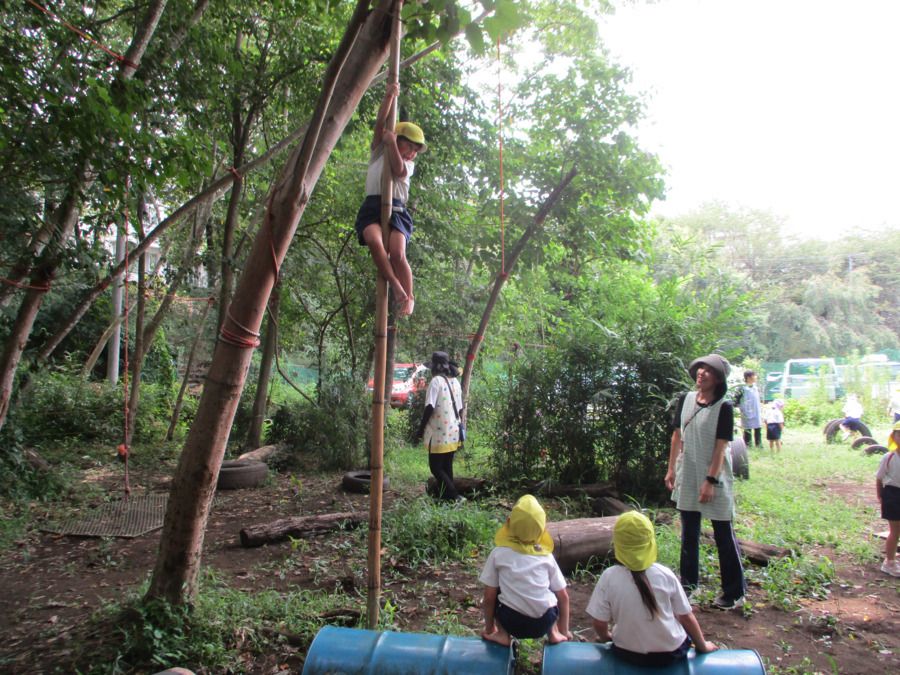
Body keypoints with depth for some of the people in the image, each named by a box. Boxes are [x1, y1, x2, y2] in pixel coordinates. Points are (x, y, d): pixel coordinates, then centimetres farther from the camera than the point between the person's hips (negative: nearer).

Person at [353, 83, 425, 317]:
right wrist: (389, 97, 6)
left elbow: (399, 171, -1)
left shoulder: (408, 164, 23)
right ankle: (395, 285, -24)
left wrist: (391, 143, 2)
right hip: (372, 206, 0)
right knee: (374, 240, -32)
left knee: (398, 253, -23)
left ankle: (409, 297, -13)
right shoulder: (379, 152, 24)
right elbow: (380, 123, 11)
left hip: (396, 208, 0)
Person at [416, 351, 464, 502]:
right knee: (447, 466, 15)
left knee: (436, 467, -1)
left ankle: (454, 496, -10)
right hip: (453, 433, 8)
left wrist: (421, 428, -9)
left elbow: (430, 407, -17)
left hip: (439, 433, -7)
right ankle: (447, 497, 17)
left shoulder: (436, 381, -12)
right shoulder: (455, 382, 10)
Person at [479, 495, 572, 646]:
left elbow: (489, 597, 2)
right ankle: (553, 633, 19)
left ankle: (502, 634, 10)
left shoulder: (498, 554, -1)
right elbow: (563, 597, 9)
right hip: (544, 624, 2)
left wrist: (489, 629, 17)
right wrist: (564, 631, 23)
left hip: (512, 623, -2)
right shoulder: (547, 557, 3)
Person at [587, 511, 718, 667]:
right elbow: (686, 617, -6)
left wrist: (605, 638, 12)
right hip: (671, 654, 0)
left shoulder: (609, 577, -17)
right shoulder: (665, 574, -15)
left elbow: (599, 624, -11)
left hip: (627, 654, 1)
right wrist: (703, 646, 13)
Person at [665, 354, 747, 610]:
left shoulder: (724, 407, -12)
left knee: (724, 536, 5)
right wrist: (671, 469, 9)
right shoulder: (686, 400, 3)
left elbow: (721, 446, -14)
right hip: (688, 476, 5)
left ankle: (735, 593, 19)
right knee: (689, 534, 16)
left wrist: (711, 480, -17)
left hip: (715, 478, -5)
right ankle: (688, 583, 32)